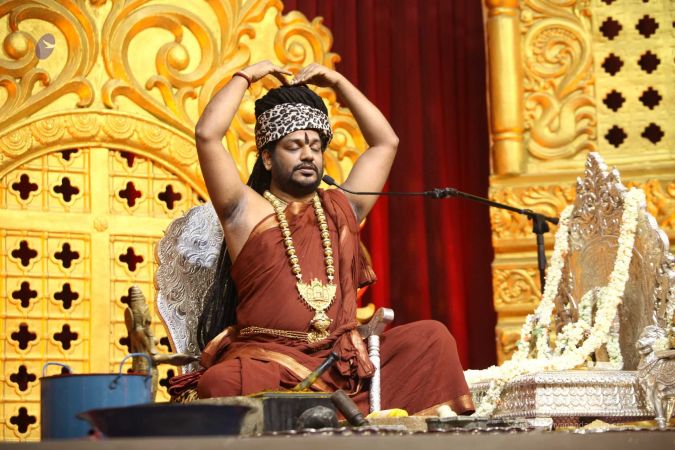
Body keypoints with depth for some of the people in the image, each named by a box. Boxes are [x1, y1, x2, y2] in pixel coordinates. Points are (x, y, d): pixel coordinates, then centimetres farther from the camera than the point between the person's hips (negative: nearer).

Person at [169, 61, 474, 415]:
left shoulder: (341, 209, 22)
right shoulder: (247, 211, 8)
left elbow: (386, 142, 27)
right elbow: (207, 134, -3)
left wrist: (338, 82, 23)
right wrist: (246, 76, 9)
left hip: (344, 363, 5)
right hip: (266, 359, -5)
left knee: (430, 336, -15)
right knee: (221, 383, -38)